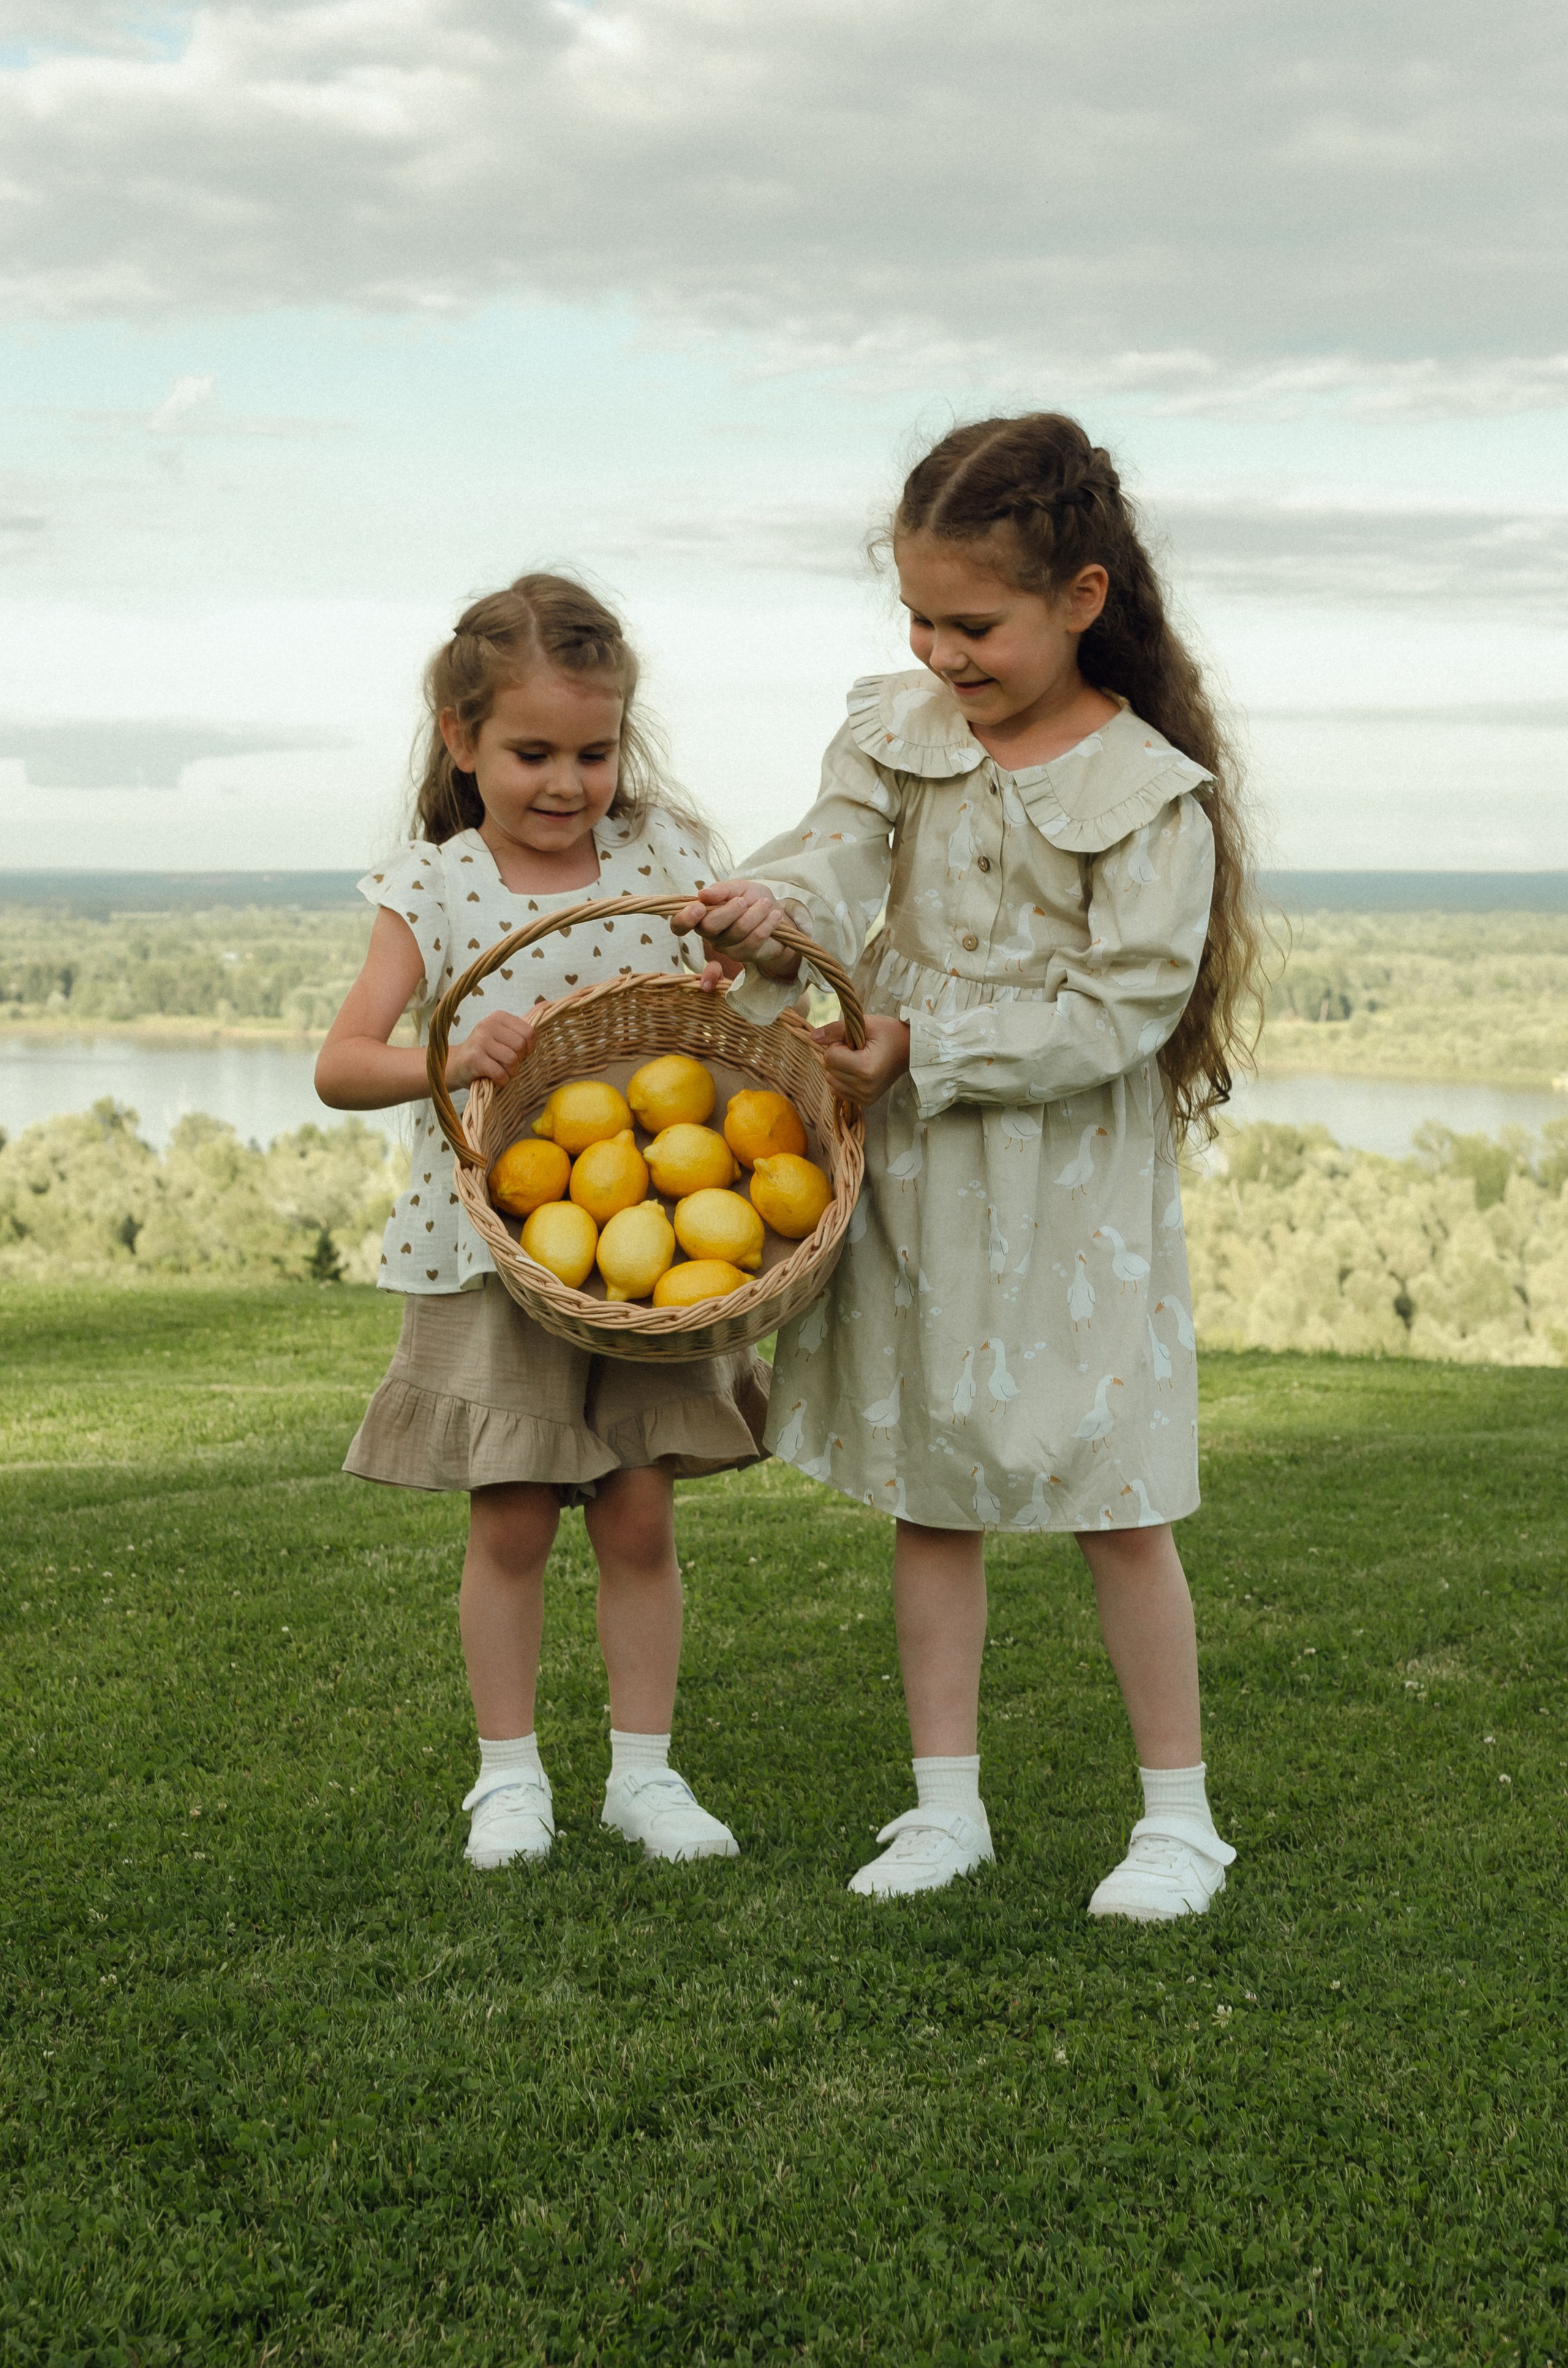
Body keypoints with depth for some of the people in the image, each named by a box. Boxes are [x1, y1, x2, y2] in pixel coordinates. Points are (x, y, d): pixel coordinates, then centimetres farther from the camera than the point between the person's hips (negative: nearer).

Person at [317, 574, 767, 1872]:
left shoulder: (664, 862, 0)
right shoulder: (431, 889, -5)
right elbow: (341, 1065, -12)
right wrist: (448, 1059, -31)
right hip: (493, 1256, -1)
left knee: (640, 1518, 6)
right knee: (511, 1523, 5)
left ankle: (644, 1768, 20)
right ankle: (510, 1775, 20)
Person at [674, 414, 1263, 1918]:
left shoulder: (1150, 793, -12)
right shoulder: (899, 732, 3)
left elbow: (1121, 1009, -16)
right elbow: (844, 851, -13)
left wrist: (924, 1047, -19)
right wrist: (773, 905, -36)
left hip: (1070, 1188, -5)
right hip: (911, 1172, 5)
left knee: (1115, 1503, 1)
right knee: (928, 1492, 11)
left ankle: (1178, 1815, 16)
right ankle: (945, 1804, 23)